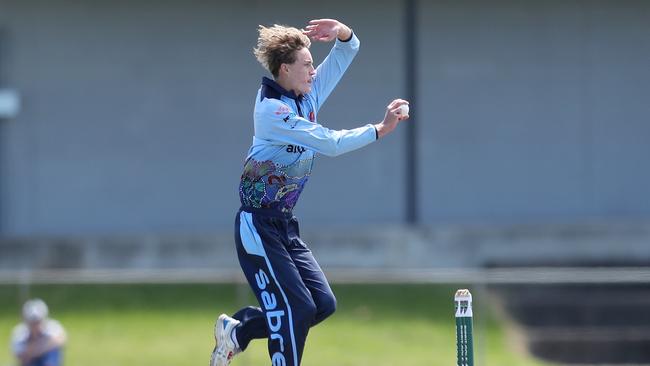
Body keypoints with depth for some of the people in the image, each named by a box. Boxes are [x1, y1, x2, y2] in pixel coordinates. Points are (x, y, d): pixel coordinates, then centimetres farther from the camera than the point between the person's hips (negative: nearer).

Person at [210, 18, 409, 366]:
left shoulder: (308, 96, 6)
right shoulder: (272, 109, -18)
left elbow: (346, 52, 9)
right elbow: (331, 144, -24)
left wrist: (343, 33, -12)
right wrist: (380, 129, -21)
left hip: (285, 226, 9)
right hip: (259, 226, -9)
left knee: (323, 304, 3)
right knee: (297, 308, -12)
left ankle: (238, 331, 17)